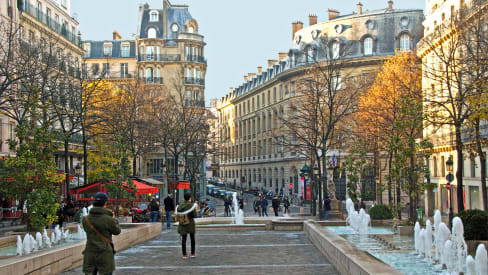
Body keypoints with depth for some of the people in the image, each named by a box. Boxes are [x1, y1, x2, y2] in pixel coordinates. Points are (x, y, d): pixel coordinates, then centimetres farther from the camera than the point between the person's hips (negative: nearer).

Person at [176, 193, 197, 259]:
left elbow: (177, 216, 0)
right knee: (192, 239, 15)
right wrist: (195, 210, 1)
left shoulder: (179, 206, -3)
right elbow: (195, 216, -15)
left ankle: (184, 255, 2)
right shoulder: (192, 206, -13)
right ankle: (192, 254, 21)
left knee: (183, 240, 6)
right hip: (190, 225, -2)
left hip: (182, 226, 2)